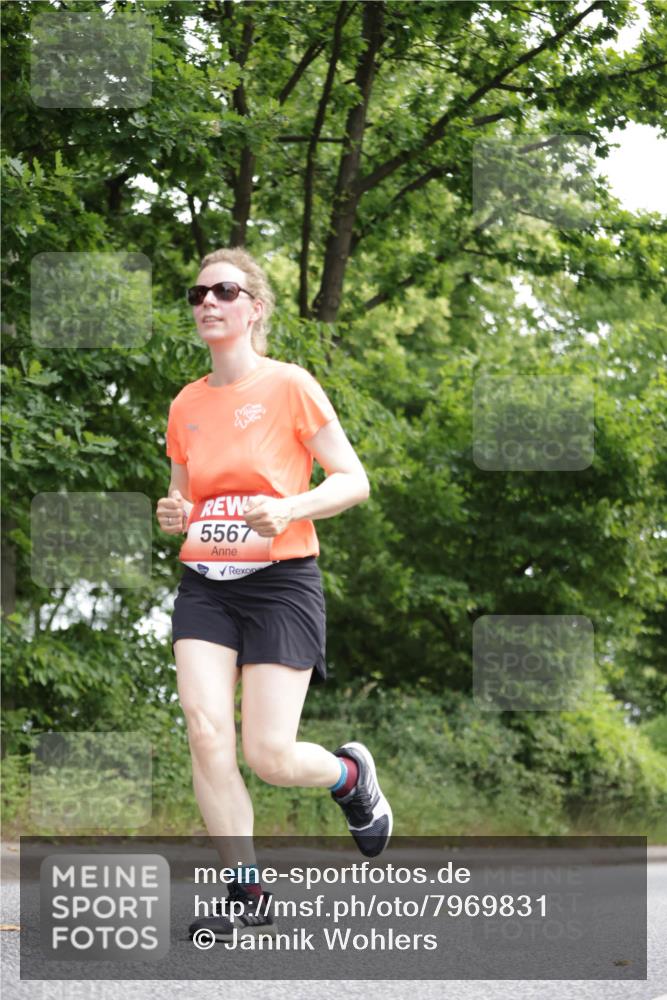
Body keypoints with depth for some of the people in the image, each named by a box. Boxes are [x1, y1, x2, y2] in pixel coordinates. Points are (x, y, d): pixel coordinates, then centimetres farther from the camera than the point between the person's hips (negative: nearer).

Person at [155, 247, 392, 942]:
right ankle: (248, 898, -7)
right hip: (204, 587, 4)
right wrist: (172, 516, 0)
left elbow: (353, 481, -3)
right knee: (206, 734, -15)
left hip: (281, 580, -4)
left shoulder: (290, 385, -3)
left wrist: (287, 509, -19)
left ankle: (351, 775, 24)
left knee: (269, 756, -12)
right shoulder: (186, 405, 12)